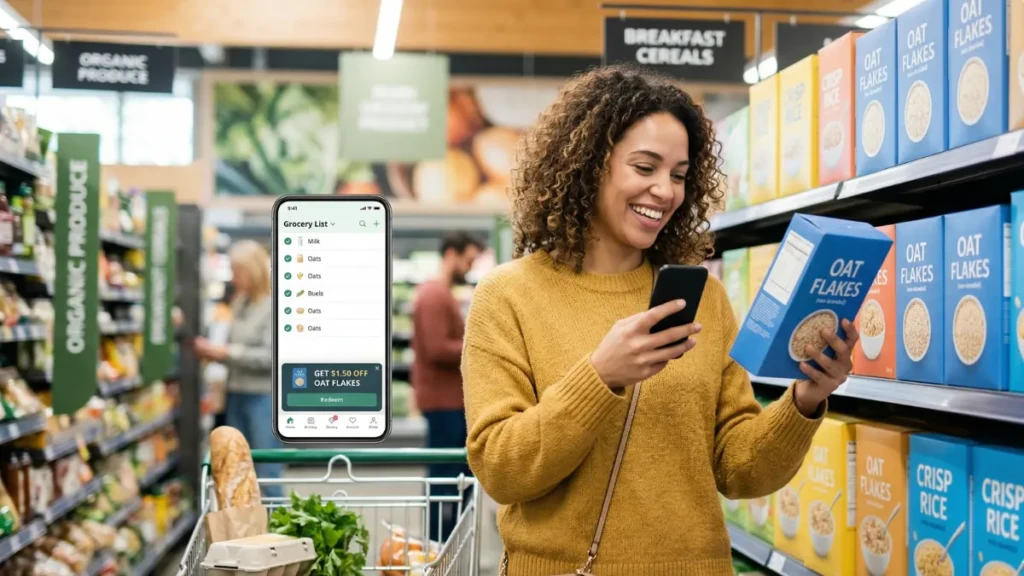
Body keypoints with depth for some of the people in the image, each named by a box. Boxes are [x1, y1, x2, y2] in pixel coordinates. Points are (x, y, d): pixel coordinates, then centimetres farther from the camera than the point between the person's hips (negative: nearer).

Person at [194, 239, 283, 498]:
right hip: (237, 395, 8)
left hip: (264, 396, -7)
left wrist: (227, 352, -15)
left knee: (266, 476, -4)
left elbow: (272, 356, -16)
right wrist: (213, 352, 0)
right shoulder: (240, 303, 12)